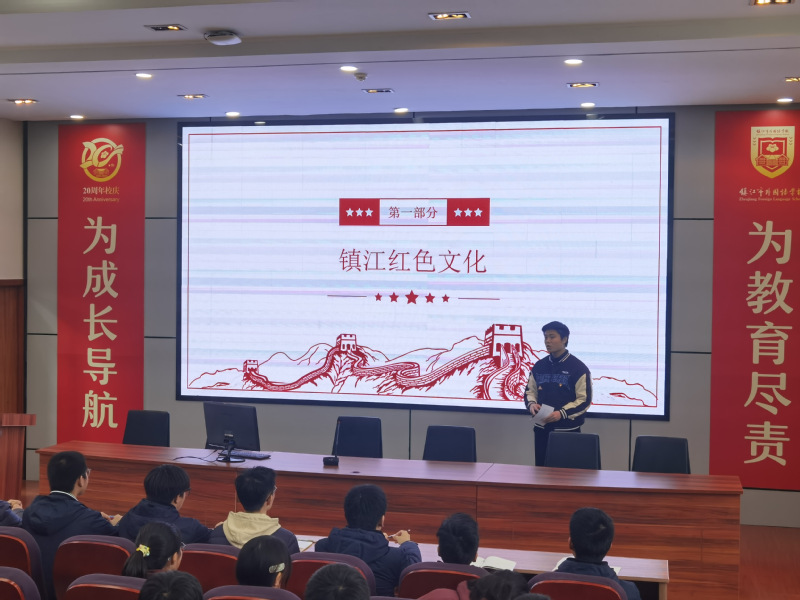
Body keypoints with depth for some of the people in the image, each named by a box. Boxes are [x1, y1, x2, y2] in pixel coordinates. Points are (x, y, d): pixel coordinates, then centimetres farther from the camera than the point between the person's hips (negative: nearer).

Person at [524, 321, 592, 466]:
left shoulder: (578, 368, -6)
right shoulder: (539, 366, 9)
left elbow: (584, 400, -9)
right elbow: (530, 391, 17)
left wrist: (562, 413, -21)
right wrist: (531, 404, -6)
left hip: (567, 429, -5)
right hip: (541, 428, 5)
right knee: (541, 468, 9)